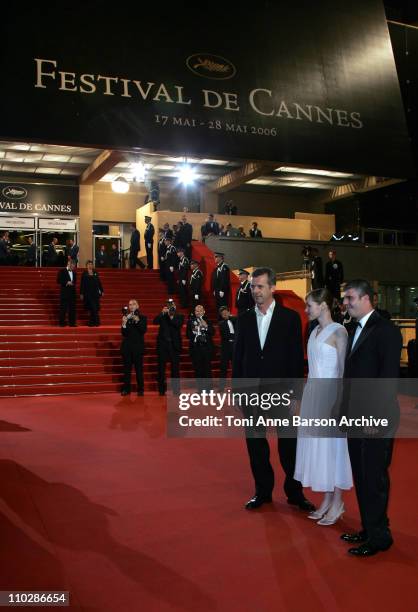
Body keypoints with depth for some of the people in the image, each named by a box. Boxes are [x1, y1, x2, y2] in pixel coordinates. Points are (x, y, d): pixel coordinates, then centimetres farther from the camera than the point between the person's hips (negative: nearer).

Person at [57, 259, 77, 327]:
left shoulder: (74, 273, 14)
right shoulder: (62, 271, -2)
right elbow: (58, 281, -6)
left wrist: (72, 283, 1)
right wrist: (66, 283, -15)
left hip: (72, 293, 5)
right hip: (64, 293, -5)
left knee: (72, 308, 3)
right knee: (63, 309, -2)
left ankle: (72, 323, 7)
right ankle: (62, 323, 2)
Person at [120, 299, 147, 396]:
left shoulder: (142, 317, 4)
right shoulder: (126, 317, 7)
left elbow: (143, 331, -8)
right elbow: (124, 333, 1)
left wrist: (137, 321, -18)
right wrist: (124, 323, -15)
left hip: (138, 346, -2)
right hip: (127, 346, 2)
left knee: (139, 368, -1)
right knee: (127, 368, 5)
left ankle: (140, 389, 6)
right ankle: (126, 389, 11)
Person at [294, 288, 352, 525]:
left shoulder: (338, 331, -11)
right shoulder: (315, 332, 11)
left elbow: (343, 369, -13)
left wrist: (338, 402, -17)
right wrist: (308, 396, 13)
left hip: (330, 394, -8)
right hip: (313, 392, 8)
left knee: (332, 445, 1)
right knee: (317, 445, 11)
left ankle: (337, 502, 15)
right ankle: (327, 501, 22)